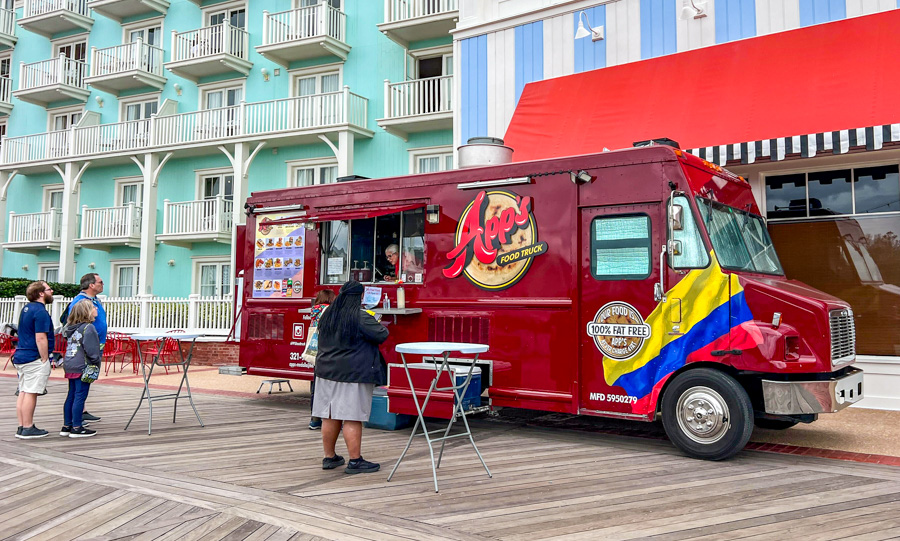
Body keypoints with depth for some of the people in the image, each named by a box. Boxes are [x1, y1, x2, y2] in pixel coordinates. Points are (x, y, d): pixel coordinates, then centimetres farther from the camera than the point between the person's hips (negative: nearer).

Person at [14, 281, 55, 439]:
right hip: (35, 359, -10)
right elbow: (40, 339, -20)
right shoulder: (40, 312, -15)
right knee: (31, 393, -5)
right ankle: (27, 429, 0)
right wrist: (45, 360, -14)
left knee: (23, 392, 11)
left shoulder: (27, 308, 15)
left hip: (21, 357, 10)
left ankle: (21, 427, 16)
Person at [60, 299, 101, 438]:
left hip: (69, 366, 8)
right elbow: (92, 350, -16)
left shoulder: (71, 328, 12)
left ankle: (66, 426, 21)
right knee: (80, 397, -3)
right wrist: (96, 364, -6)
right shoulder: (89, 328, -13)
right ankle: (76, 428, 1)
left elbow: (68, 345, 20)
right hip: (82, 367, -8)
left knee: (71, 396, 14)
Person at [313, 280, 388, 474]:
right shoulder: (361, 318, -14)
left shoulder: (327, 316, 9)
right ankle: (355, 461, 2)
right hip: (354, 374, -7)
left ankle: (329, 457, 21)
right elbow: (382, 335, -10)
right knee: (352, 418, -3)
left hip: (327, 370, 7)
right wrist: (379, 325, 10)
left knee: (330, 416, 11)